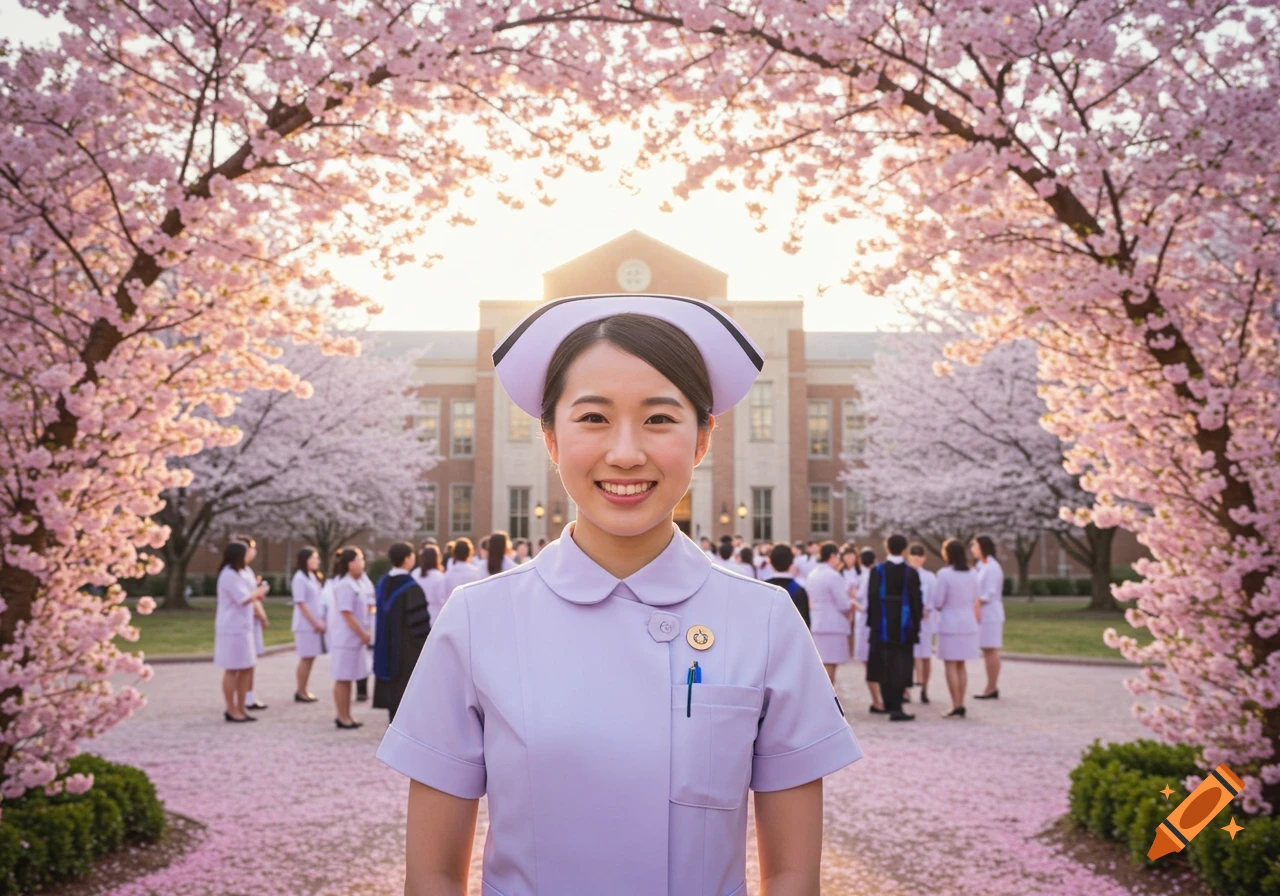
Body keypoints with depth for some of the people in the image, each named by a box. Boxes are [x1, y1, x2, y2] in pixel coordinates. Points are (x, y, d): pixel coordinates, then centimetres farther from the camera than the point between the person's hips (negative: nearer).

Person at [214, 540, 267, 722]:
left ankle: (240, 708, 16)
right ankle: (231, 710, 3)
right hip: (232, 629, -10)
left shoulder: (235, 574, 17)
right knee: (232, 670, -3)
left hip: (242, 628, 10)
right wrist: (258, 591, -4)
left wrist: (256, 594, 7)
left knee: (246, 668, 10)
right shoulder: (229, 575, -15)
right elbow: (244, 599, -20)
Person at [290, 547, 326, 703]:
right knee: (306, 658, -5)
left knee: (310, 658, 8)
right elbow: (300, 603, -16)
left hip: (315, 624, 8)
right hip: (306, 625, -8)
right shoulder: (300, 578, -12)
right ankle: (300, 692, 2)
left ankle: (304, 690, 14)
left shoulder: (313, 577, 13)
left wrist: (321, 621, 8)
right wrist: (315, 623, -15)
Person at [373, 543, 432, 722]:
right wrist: (427, 643, -9)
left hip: (387, 644, 8)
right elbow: (420, 620, -19)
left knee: (393, 688, 14)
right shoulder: (411, 587, -20)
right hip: (408, 646, -8)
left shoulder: (383, 583, 4)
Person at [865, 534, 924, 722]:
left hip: (883, 625, 0)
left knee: (885, 666, 12)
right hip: (904, 625, 0)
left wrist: (872, 621, 2)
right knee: (901, 667, 1)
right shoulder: (911, 573, -4)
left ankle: (890, 704, 19)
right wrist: (916, 625, 5)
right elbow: (917, 600, -3)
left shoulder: (877, 570, -6)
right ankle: (896, 707, -8)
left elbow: (872, 598, -7)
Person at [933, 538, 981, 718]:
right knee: (961, 665, 14)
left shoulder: (944, 574, -16)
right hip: (968, 623, 6)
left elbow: (938, 602, -12)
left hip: (950, 624, -6)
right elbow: (974, 599, 11)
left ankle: (956, 706, 0)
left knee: (950, 665, 1)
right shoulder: (972, 574, 3)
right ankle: (961, 705, 16)